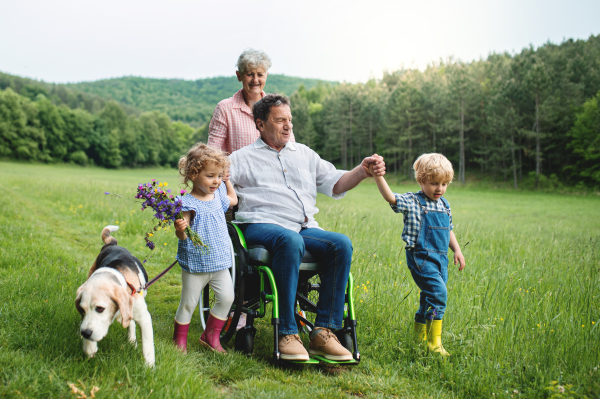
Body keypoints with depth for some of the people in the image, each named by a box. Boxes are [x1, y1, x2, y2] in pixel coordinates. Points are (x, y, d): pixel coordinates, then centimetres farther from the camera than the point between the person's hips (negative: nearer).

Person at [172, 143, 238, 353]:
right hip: (195, 264, -6)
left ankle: (210, 335, 17)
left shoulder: (218, 195, 6)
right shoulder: (188, 203, -16)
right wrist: (180, 229, -41)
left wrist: (226, 180, 24)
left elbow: (233, 199, 30)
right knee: (188, 304, 7)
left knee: (226, 297, -2)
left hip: (219, 262, 6)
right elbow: (183, 236, -20)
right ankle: (179, 339, 29)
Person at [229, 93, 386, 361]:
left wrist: (362, 171, 2)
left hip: (305, 228, 4)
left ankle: (324, 332, -25)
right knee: (291, 241, -39)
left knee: (342, 244, -26)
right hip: (262, 226, -4)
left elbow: (334, 183, 19)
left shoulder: (304, 154, 27)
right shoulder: (243, 158, 16)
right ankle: (287, 334, -34)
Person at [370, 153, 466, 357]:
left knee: (430, 297, 13)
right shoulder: (412, 201, -7)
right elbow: (391, 197, -22)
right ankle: (434, 342, -12)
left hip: (440, 258, 7)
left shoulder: (444, 205, 14)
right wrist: (378, 176, -34)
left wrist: (457, 250, 19)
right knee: (438, 292, -19)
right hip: (420, 257, -7)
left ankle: (419, 336, 30)